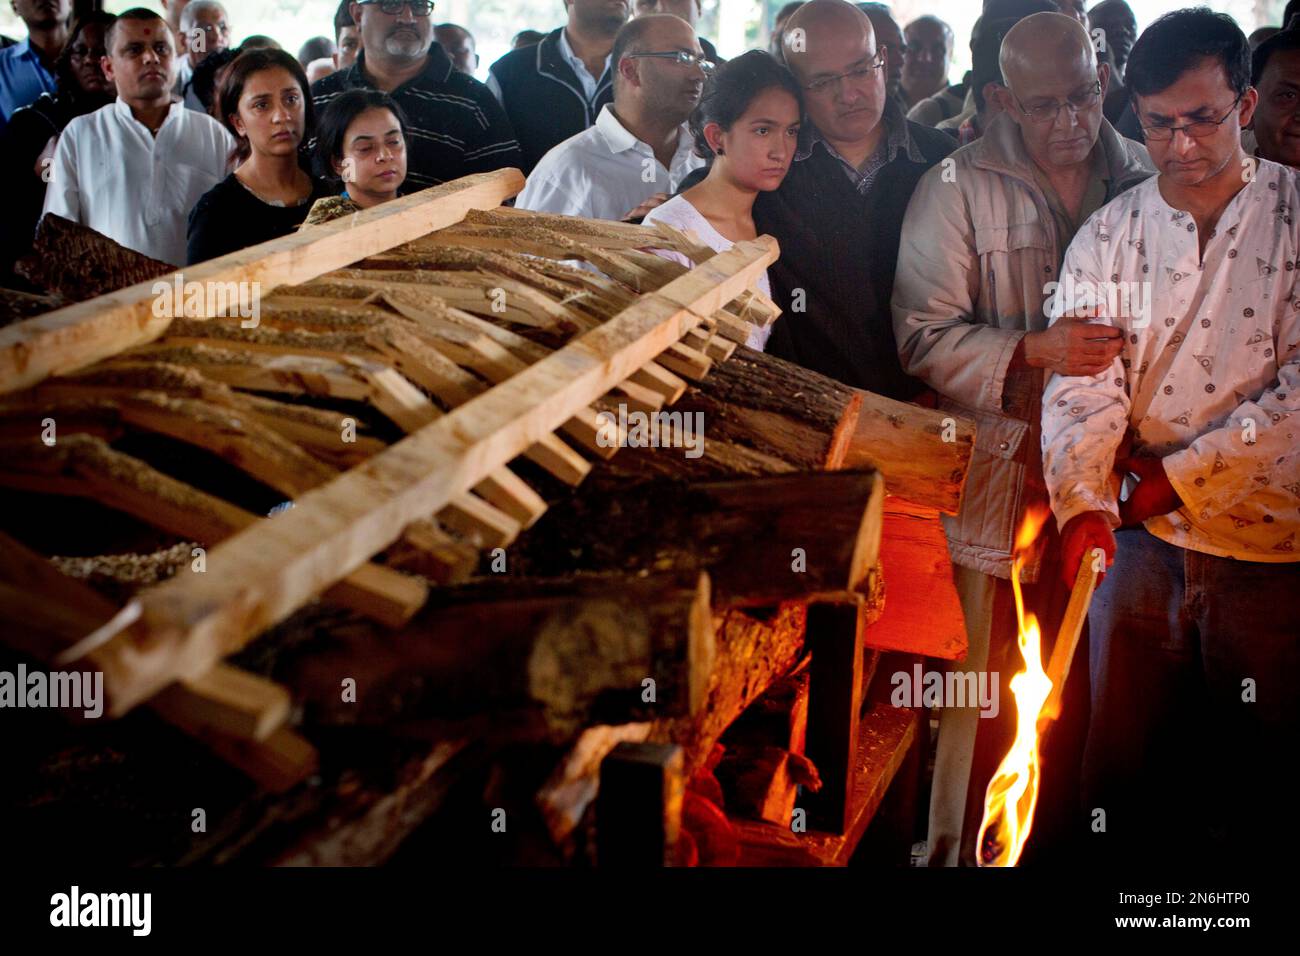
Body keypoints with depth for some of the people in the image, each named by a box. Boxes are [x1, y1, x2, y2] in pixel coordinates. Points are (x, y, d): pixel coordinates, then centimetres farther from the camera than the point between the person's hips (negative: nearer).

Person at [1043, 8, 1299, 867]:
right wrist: (1084, 503, -22)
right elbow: (1080, 385, -6)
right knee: (1124, 765, 9)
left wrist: (1175, 475, -11)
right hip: (1139, 538, 2)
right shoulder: (1107, 236, 5)